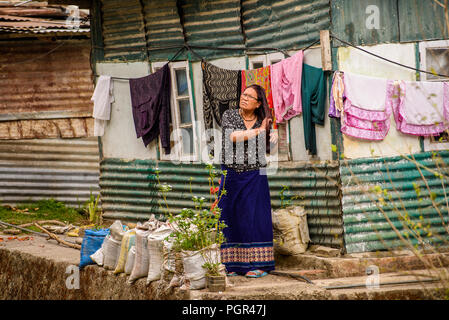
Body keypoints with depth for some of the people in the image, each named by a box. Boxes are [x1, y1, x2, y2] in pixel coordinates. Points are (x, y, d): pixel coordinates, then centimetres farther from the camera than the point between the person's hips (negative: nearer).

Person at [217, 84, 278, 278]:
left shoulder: (263, 122, 4)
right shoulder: (229, 116, 0)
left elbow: (265, 149, 11)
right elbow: (233, 136, -16)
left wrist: (273, 137, -10)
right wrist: (258, 131, -12)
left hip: (255, 176, 0)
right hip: (231, 175, 0)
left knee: (254, 217, -3)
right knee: (231, 218, 0)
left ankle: (259, 265, 0)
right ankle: (233, 265, 5)